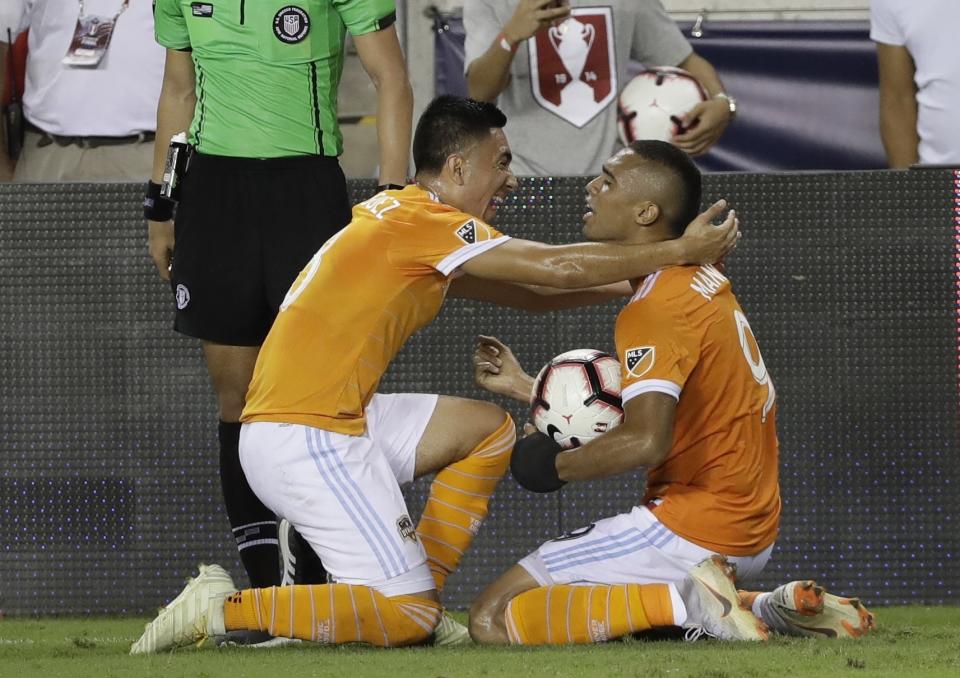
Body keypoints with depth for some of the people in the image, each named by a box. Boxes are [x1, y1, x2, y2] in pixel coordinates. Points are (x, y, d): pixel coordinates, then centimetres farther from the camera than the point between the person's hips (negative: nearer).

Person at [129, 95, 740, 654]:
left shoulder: (402, 217, 17)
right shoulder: (423, 222, -12)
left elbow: (528, 290, 22)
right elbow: (559, 268, -13)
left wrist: (630, 280, 17)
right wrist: (677, 253, -4)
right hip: (304, 440, -10)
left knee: (489, 429, 18)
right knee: (408, 618, -11)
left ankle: (421, 598, 12)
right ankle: (224, 608, -8)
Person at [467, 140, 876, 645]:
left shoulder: (655, 308, -16)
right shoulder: (703, 282, 14)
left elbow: (645, 441, -29)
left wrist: (557, 466, -12)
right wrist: (524, 388, 22)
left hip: (693, 527, -10)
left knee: (492, 619, -10)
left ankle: (689, 601, -16)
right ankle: (768, 608, 11)